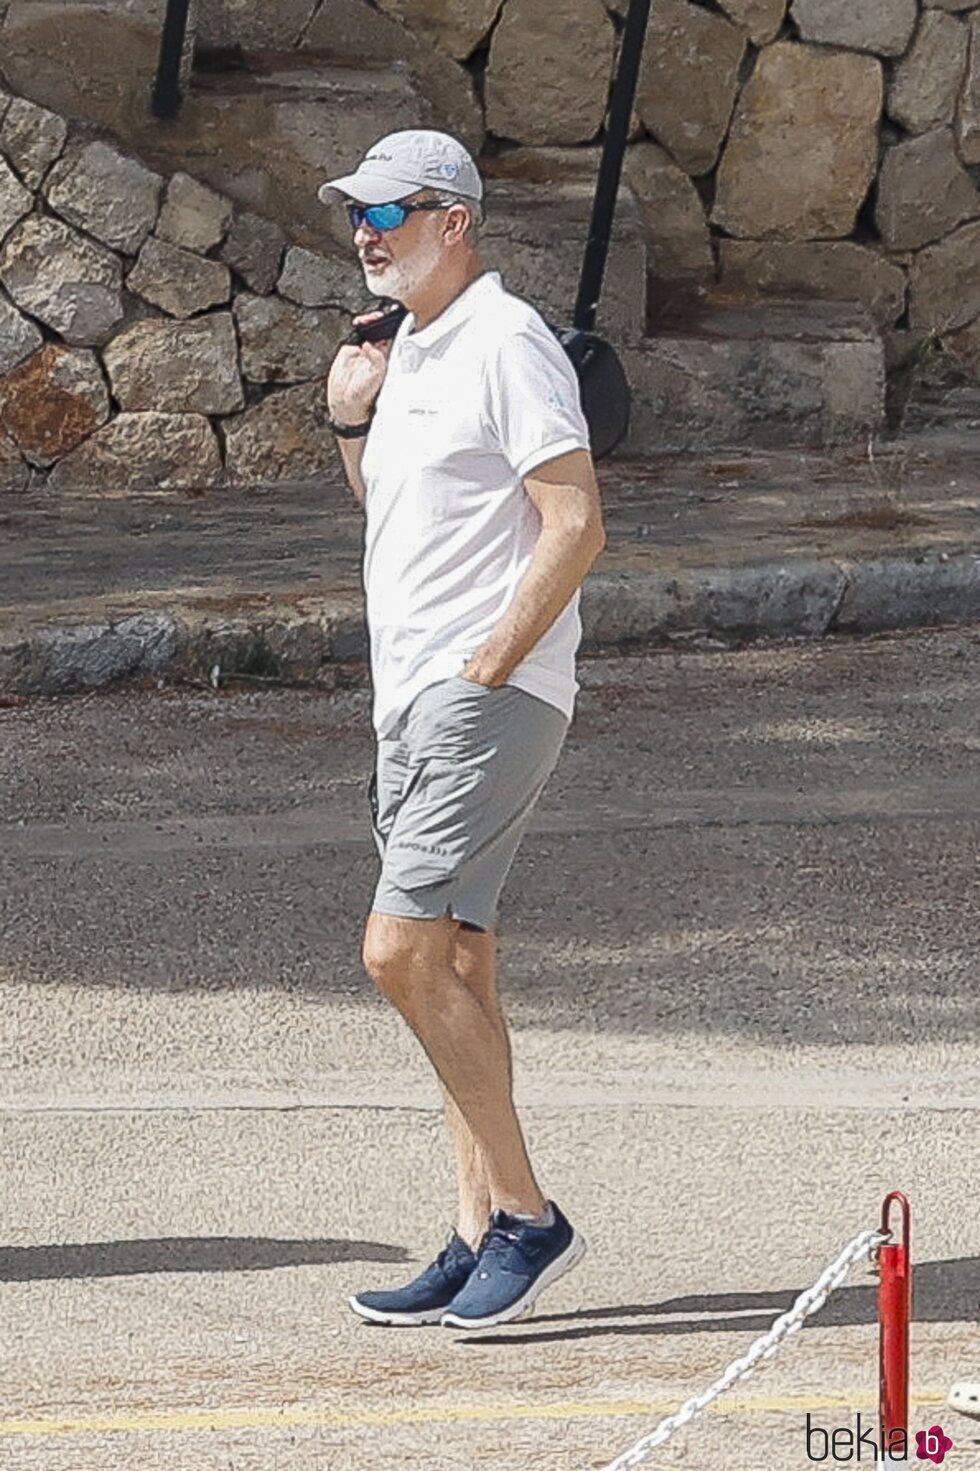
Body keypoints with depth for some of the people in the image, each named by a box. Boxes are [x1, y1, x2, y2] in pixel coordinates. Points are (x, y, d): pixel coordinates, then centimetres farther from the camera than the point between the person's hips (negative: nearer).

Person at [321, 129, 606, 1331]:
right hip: (412, 696, 10)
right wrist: (351, 422, 11)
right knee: (454, 970, 8)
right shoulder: (409, 349, 17)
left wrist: (489, 666, -19)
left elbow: (576, 524, -18)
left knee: (403, 951, -16)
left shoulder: (506, 343, -12)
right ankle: (479, 1241, 11)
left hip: (490, 696, -10)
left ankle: (526, 1213, -9)